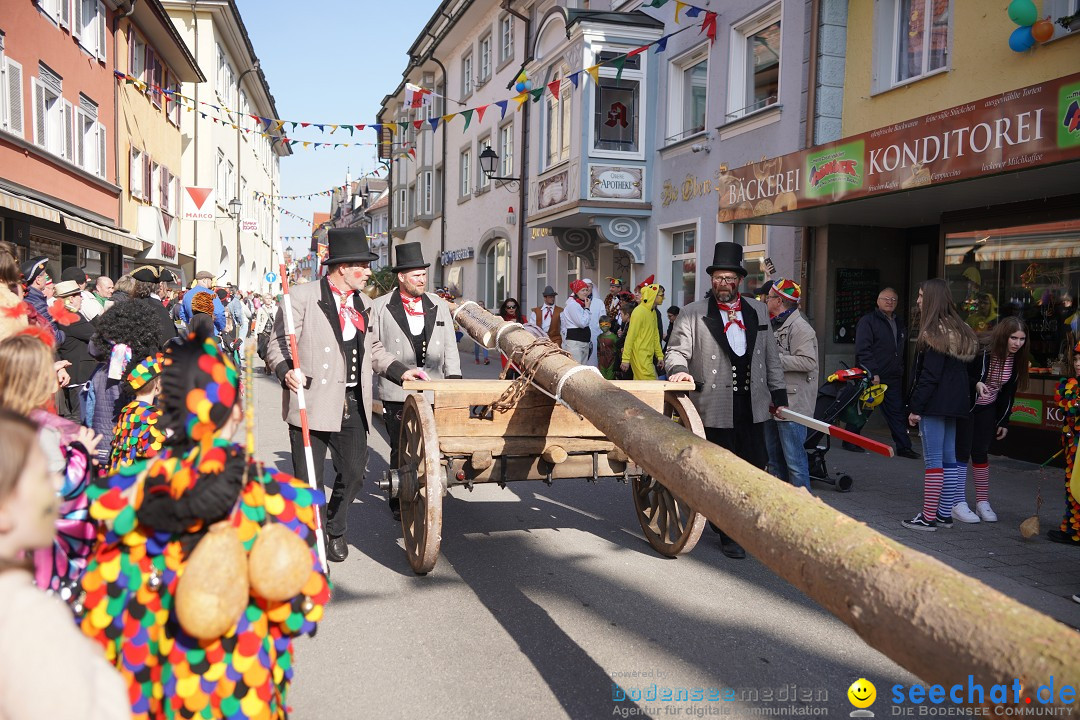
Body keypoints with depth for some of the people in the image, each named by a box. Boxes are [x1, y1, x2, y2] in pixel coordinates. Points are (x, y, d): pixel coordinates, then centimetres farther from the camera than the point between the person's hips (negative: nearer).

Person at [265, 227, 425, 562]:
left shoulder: (363, 304, 16)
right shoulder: (302, 297, -5)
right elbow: (277, 346, -7)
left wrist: (400, 370, 12)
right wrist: (287, 371, -26)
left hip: (353, 405, 6)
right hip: (312, 402, -6)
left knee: (353, 473, 9)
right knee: (309, 481, 0)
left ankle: (336, 531, 34)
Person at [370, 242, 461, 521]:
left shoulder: (439, 306, 14)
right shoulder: (379, 307, 6)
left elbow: (450, 348, 15)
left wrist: (454, 381, 6)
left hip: (432, 393, 2)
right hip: (397, 393, -2)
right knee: (401, 449, 1)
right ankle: (399, 502, 13)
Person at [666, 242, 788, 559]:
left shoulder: (758, 311, 14)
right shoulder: (692, 314, 0)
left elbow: (771, 356, 16)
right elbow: (676, 350, -1)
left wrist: (778, 393, 14)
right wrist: (679, 369, -23)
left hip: (752, 407, 4)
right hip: (715, 409, -4)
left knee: (757, 468, 8)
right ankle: (729, 535, 16)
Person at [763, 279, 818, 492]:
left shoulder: (800, 327, -12)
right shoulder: (773, 325, 19)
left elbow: (808, 362, -23)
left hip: (792, 403, -10)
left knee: (794, 459, -8)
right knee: (775, 459, 16)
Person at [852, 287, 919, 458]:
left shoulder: (899, 322, 17)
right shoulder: (868, 321, -7)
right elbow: (863, 349, -15)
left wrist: (899, 370, 13)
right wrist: (872, 373, -21)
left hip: (893, 378, 6)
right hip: (870, 378, -6)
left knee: (897, 412, 6)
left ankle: (904, 447, 9)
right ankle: (850, 441, 15)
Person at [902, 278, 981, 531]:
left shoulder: (934, 333, -14)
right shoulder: (961, 331, 12)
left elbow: (928, 375, -18)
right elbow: (967, 369, 16)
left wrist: (915, 407, -15)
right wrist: (966, 398, 19)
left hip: (934, 405, -9)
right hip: (955, 404, 9)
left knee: (933, 460, -5)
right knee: (949, 458, 13)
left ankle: (928, 517, -1)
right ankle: (945, 514, 19)